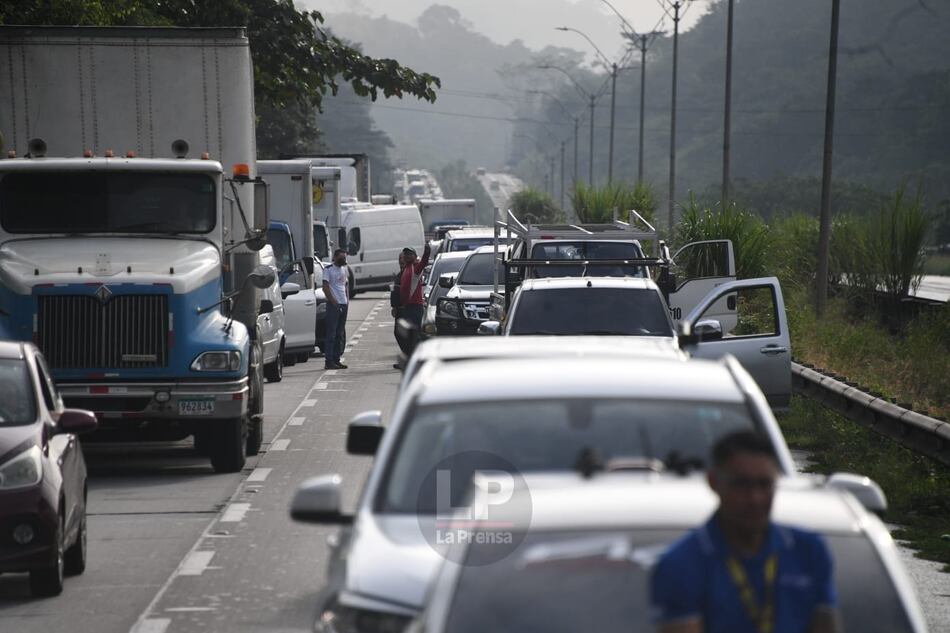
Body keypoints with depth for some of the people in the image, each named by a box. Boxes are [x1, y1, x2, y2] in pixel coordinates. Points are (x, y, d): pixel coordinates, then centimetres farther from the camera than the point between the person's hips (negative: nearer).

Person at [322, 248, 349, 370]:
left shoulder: (344, 269, 17)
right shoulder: (328, 270, -6)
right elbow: (325, 287, -11)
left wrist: (347, 300, 9)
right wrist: (333, 302, -16)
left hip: (343, 305, 8)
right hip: (333, 305, -8)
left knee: (341, 334, 9)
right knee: (331, 333, -8)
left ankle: (336, 359, 14)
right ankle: (329, 361, -8)